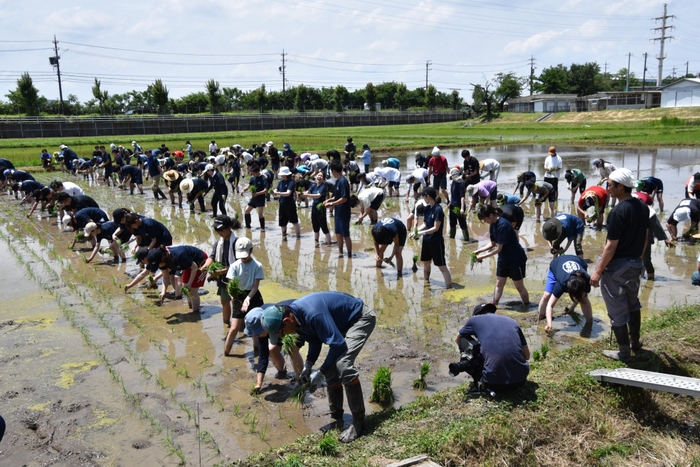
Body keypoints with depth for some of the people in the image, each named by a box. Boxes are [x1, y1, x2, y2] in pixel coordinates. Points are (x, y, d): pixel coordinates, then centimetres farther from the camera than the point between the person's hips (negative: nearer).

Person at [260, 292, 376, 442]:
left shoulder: (313, 314, -37)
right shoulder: (296, 316, -7)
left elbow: (338, 345, -33)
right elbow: (314, 341, 8)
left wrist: (321, 372, -24)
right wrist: (308, 365, -6)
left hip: (361, 318, -9)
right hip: (343, 322, 10)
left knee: (343, 365, -24)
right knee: (331, 368, 4)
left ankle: (358, 421, -13)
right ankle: (336, 419, 18)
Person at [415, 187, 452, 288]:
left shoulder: (438, 209, -20)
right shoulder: (427, 208, 3)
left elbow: (436, 228, -21)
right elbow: (424, 224, 8)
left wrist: (422, 233, -25)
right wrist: (416, 231, -8)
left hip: (436, 241, -8)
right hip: (426, 240, 8)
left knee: (442, 266, -6)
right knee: (426, 262, 21)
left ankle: (449, 287, -1)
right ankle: (426, 282, 39)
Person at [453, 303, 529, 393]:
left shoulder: (475, 319, 12)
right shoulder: (512, 321, 20)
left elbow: (457, 340, 31)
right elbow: (527, 356, 23)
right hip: (520, 380, 4)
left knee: (463, 340, 16)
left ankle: (481, 382, 4)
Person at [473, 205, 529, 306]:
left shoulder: (503, 225, -27)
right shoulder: (493, 225, -1)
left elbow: (498, 248, -25)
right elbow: (492, 244, 8)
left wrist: (483, 257, -19)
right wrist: (479, 250, -4)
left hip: (516, 259, -8)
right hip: (503, 259, 8)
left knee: (519, 286, 3)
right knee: (499, 284, 10)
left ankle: (527, 305, 19)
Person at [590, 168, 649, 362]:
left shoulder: (618, 212, -24)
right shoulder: (643, 207, 2)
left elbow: (611, 246, -22)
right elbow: (645, 236, 12)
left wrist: (598, 271, -17)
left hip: (617, 266, -8)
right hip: (635, 264, 8)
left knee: (617, 310, 4)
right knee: (633, 303, 24)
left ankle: (623, 352, 14)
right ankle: (635, 342, 39)